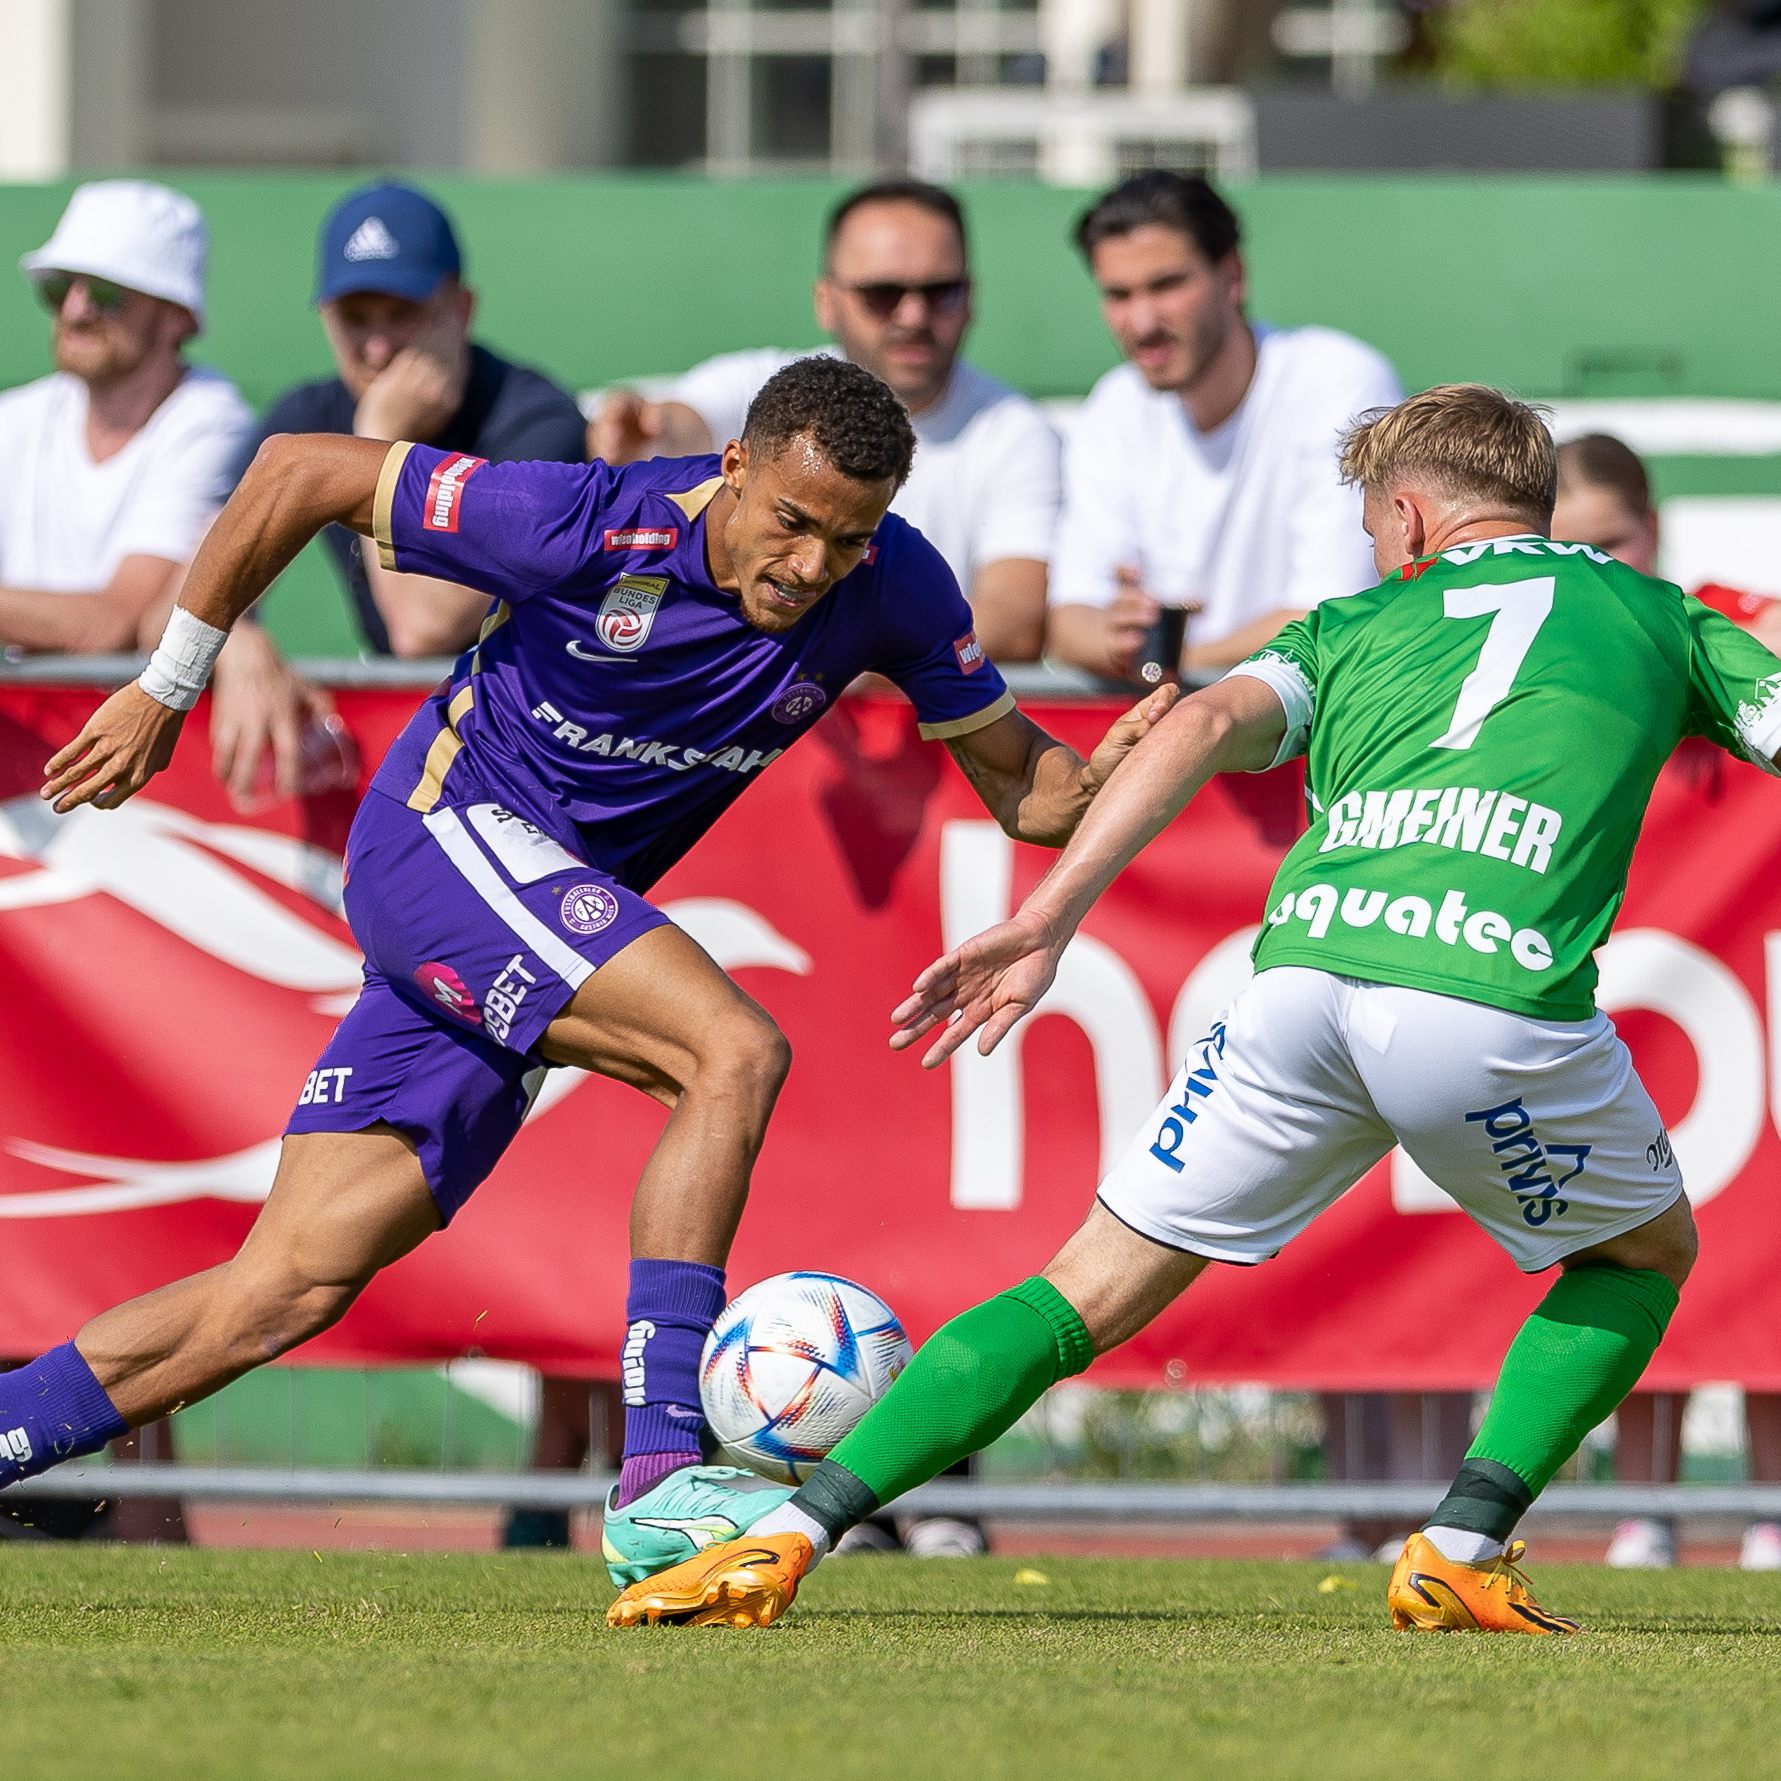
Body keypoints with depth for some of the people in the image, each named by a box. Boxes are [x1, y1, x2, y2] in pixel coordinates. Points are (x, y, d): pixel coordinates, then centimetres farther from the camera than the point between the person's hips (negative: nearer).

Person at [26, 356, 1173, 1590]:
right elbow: (298, 472, -14)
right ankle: (660, 1479, -29)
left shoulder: (893, 589, -8)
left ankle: (8, 1432, 6)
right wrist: (168, 688, -8)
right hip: (445, 833, -6)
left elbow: (1013, 780, 2)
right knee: (735, 1051, -27)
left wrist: (1100, 784, -22)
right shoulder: (594, 529, -23)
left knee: (292, 1288, 1)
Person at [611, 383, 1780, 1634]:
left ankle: (783, 1542, 2)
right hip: (1505, 981, -2)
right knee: (1646, 1254, 28)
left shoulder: (1356, 624, 29)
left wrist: (1048, 917, 4)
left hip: (1307, 967, 2)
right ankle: (1462, 1554, 13)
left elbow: (1216, 723, 11)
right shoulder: (1655, 613, 28)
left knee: (1094, 1289, 13)